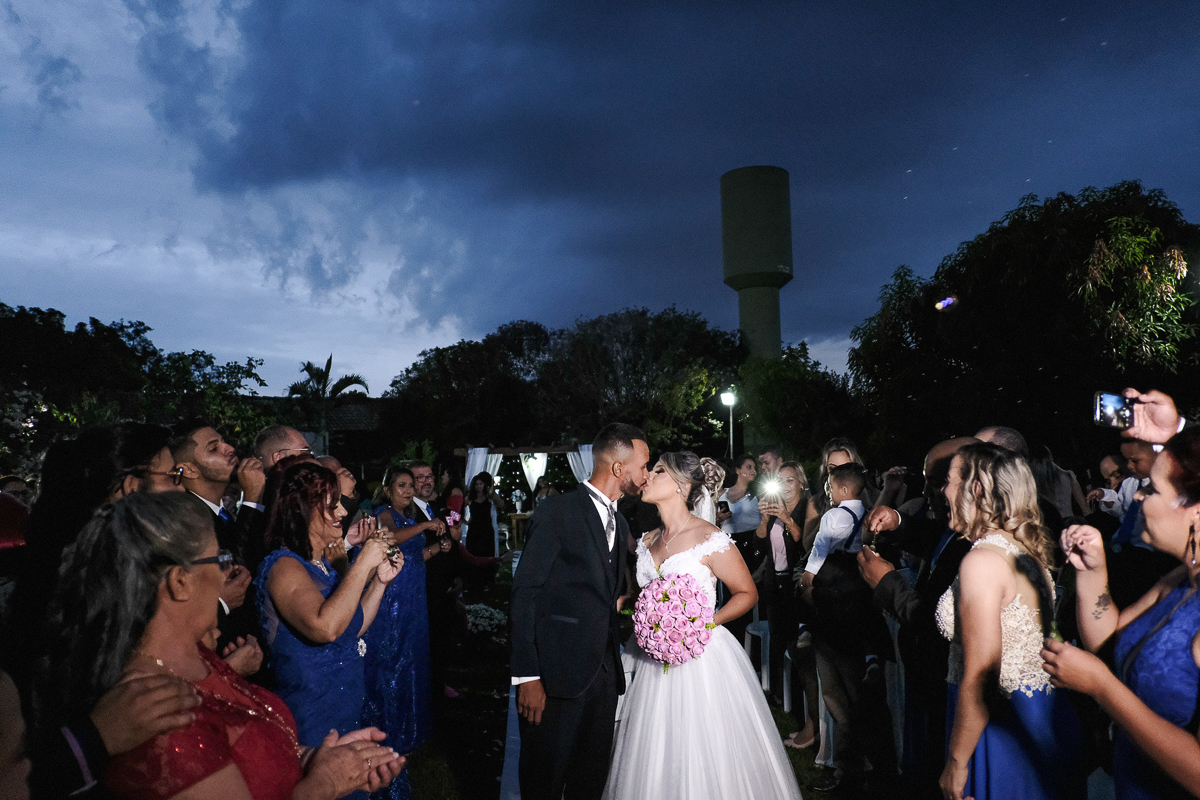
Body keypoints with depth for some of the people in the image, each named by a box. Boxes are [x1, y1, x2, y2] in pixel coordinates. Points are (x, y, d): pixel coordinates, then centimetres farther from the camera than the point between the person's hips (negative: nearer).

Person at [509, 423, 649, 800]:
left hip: (604, 671, 7)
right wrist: (527, 676, -18)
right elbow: (524, 595, -14)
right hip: (557, 673, -7)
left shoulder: (619, 523, 14)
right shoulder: (557, 511, -11)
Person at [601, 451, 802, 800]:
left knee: (706, 756, 3)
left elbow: (747, 593, -4)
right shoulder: (647, 542, 6)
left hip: (702, 658, -5)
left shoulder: (711, 541, -12)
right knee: (655, 760, 11)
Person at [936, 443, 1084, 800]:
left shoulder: (982, 559, -22)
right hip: (1044, 714, 9)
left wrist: (956, 762, -16)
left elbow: (979, 676, -23)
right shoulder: (1030, 550, 5)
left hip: (1003, 727, -9)